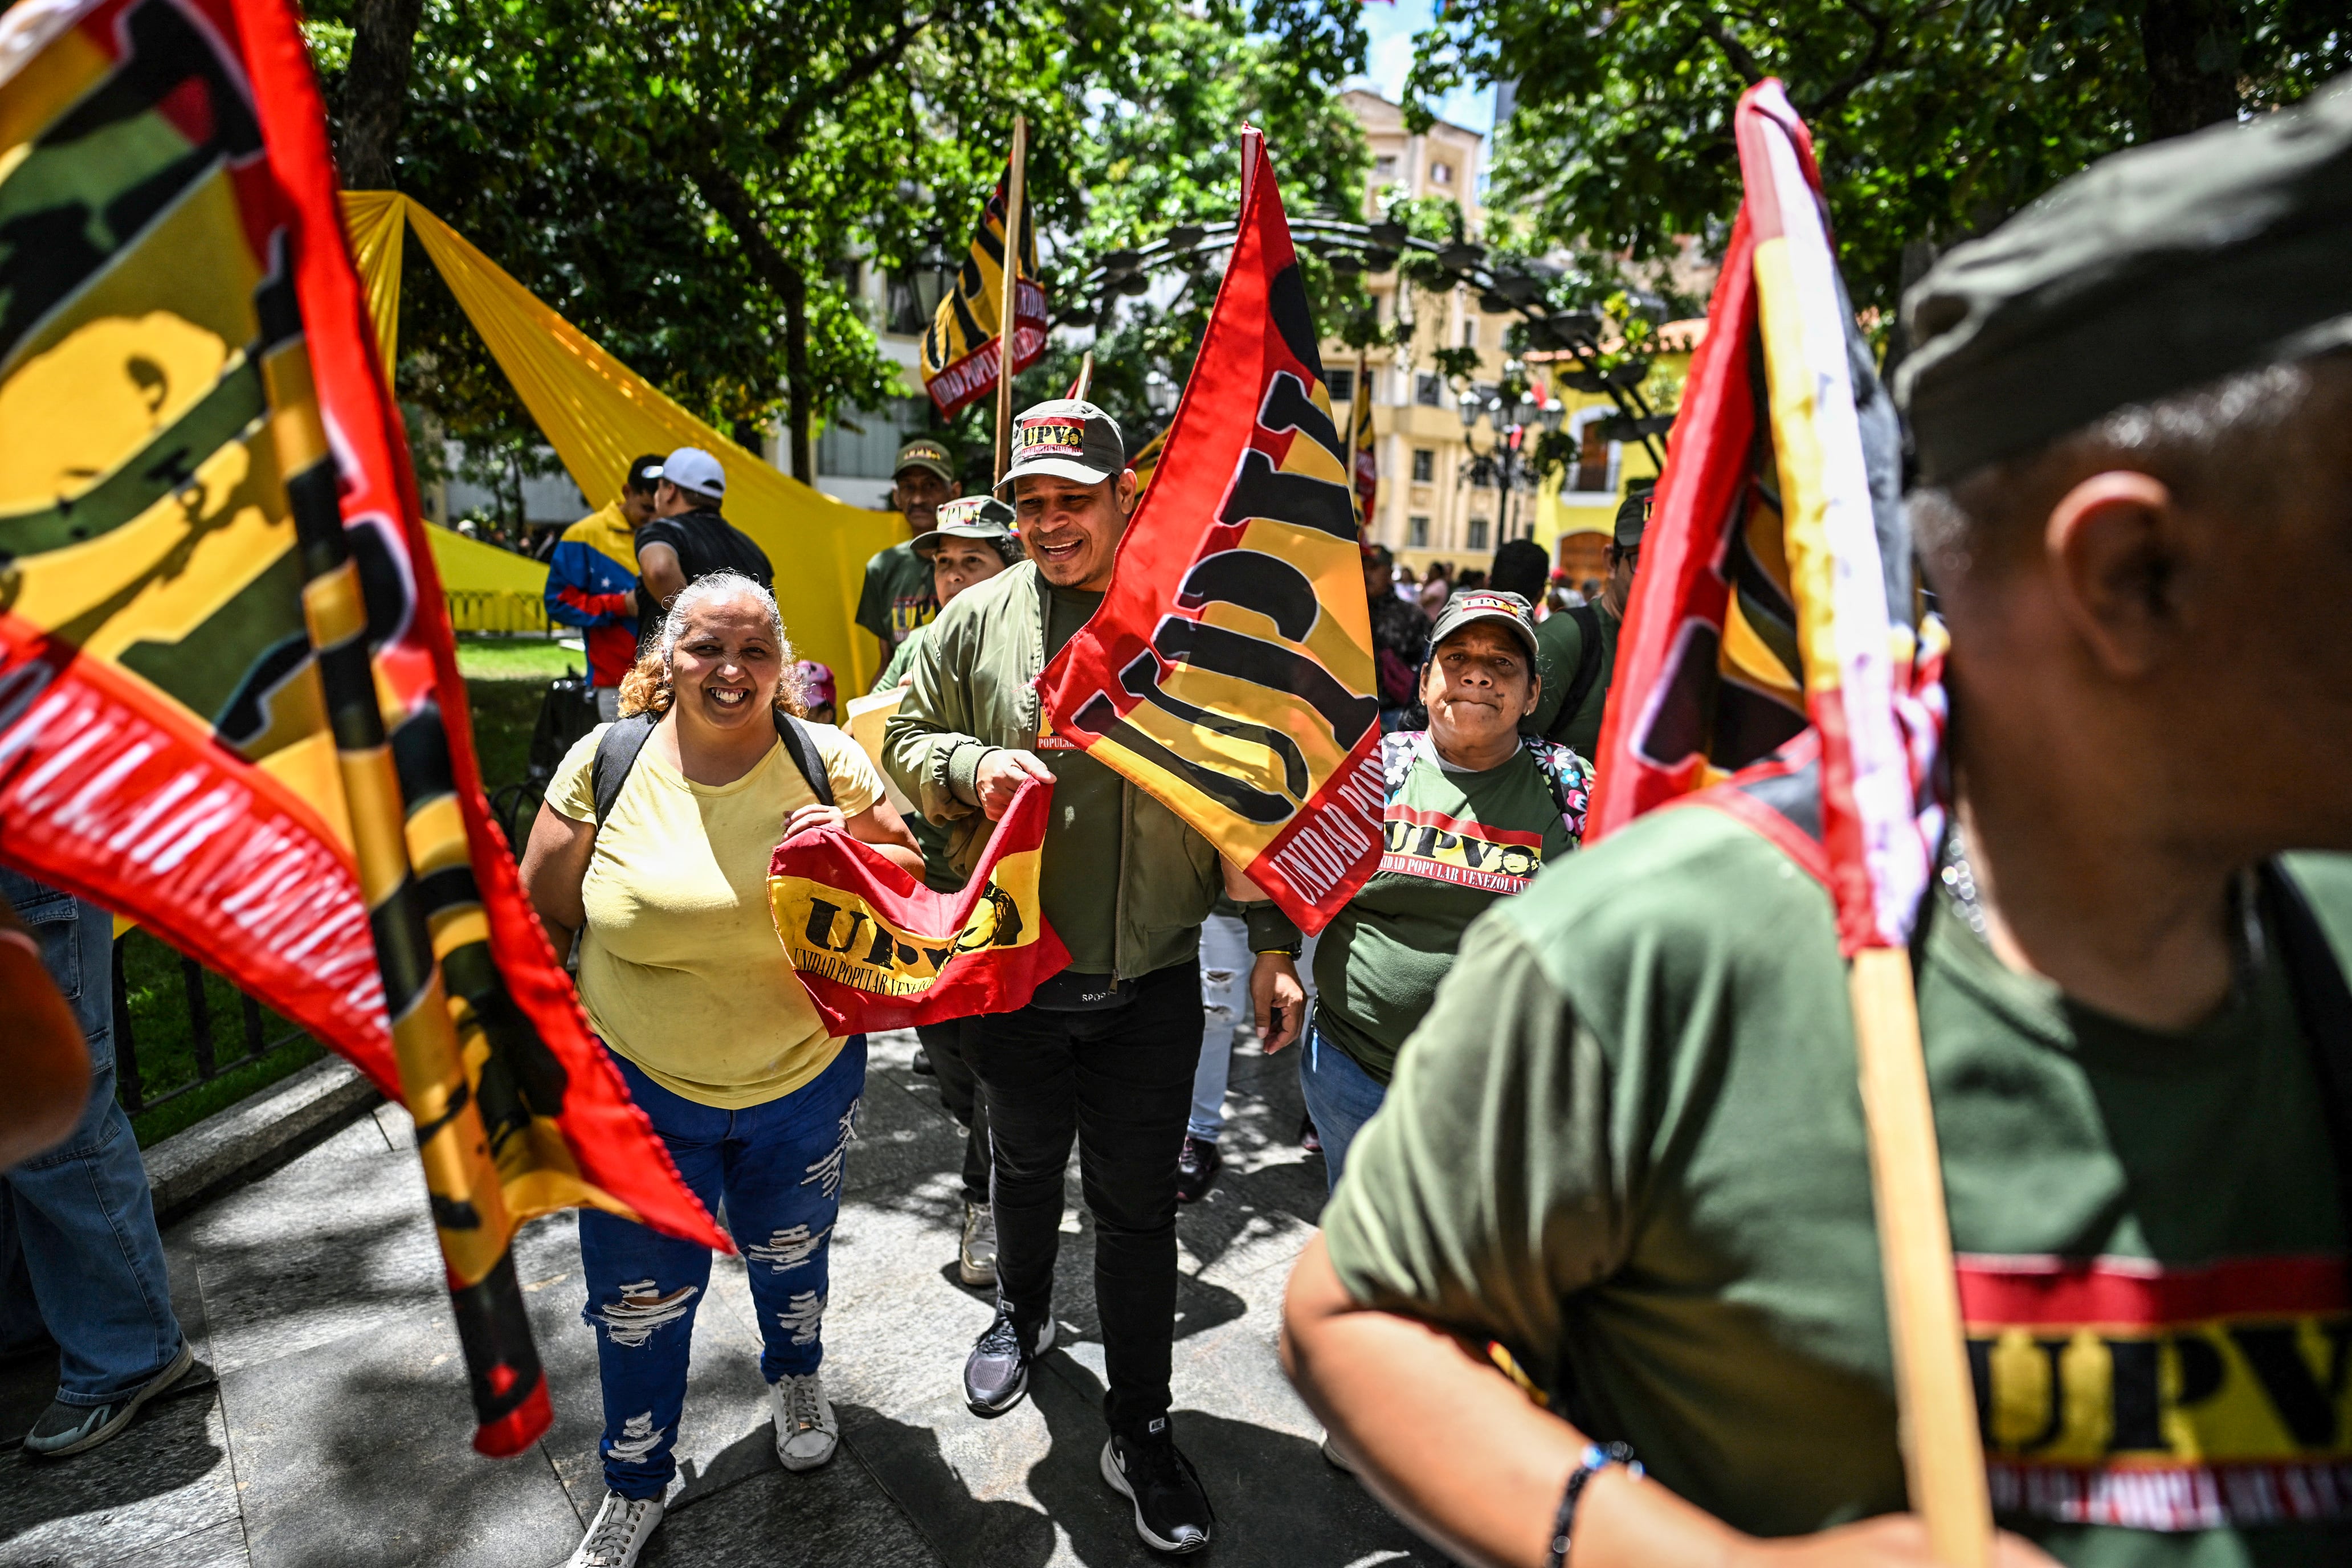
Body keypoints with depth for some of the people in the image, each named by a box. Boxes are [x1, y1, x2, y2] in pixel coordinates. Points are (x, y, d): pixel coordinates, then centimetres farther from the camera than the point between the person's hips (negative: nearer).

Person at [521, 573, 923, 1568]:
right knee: (638, 1301, 13)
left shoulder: (826, 760, -10)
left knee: (789, 1255, 24)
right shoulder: (605, 764, -10)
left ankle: (795, 1374, 57)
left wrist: (853, 849, -24)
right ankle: (635, 1488, 41)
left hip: (804, 1080, 1)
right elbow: (541, 919, -1)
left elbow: (913, 883, -4)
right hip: (641, 1090, 0)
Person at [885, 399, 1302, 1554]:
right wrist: (971, 765, -14)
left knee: (1138, 1208, 9)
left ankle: (1143, 1435, 28)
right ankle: (1022, 1314, 54)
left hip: (1153, 983, -1)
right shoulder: (978, 618, -1)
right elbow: (906, 740, 9)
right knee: (1025, 1167, 24)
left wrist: (1273, 940, -2)